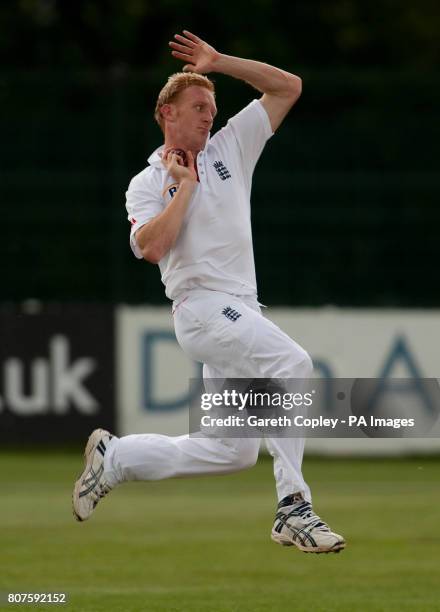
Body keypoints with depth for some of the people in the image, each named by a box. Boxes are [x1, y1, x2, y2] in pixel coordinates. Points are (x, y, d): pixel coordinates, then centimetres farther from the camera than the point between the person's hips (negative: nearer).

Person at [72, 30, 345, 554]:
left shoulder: (229, 148, 19)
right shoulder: (148, 184, 5)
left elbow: (288, 87, 16)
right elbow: (153, 246, -16)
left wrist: (220, 63, 8)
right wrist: (184, 186, -7)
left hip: (241, 312, 7)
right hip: (202, 308, -7)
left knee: (231, 451, 6)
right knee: (291, 363, -30)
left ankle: (114, 457, 22)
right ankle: (293, 510, -34)